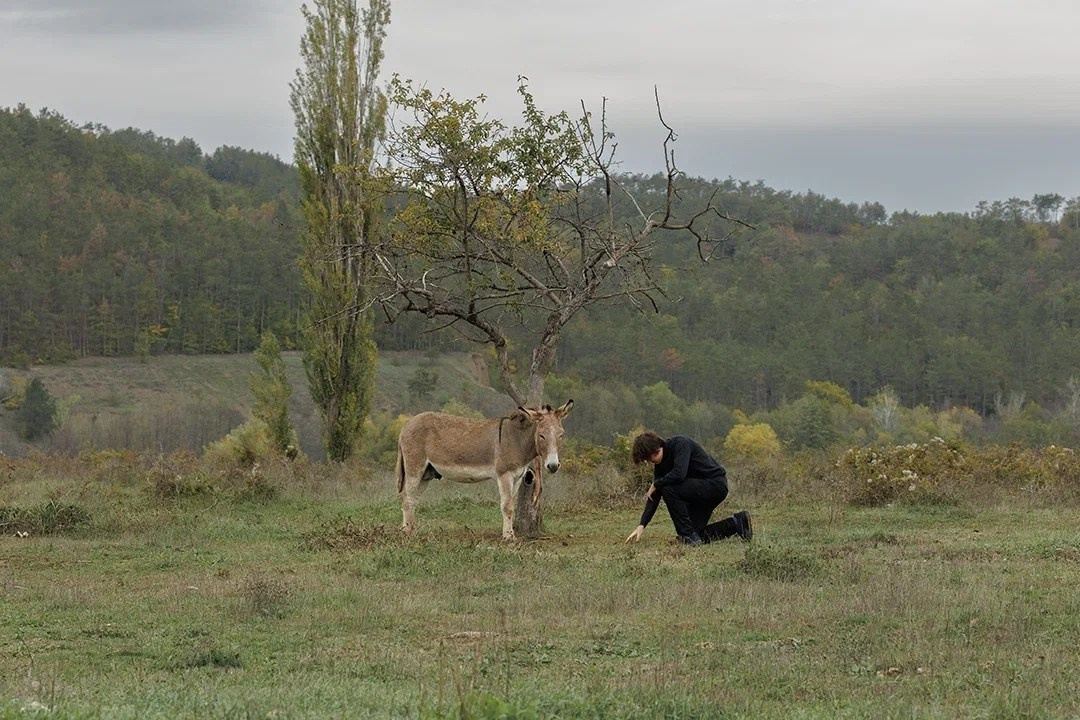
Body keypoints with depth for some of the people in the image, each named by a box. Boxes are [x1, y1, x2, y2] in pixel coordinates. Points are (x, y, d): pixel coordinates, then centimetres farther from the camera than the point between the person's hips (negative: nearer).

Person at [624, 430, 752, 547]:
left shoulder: (679, 443, -21)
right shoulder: (660, 463, 4)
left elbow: (679, 474, -34)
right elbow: (655, 495, 4)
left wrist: (656, 485, -17)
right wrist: (641, 525, -3)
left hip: (716, 484, -10)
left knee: (669, 490, -25)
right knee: (696, 535, 6)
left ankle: (689, 536, -17)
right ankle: (738, 523, 16)